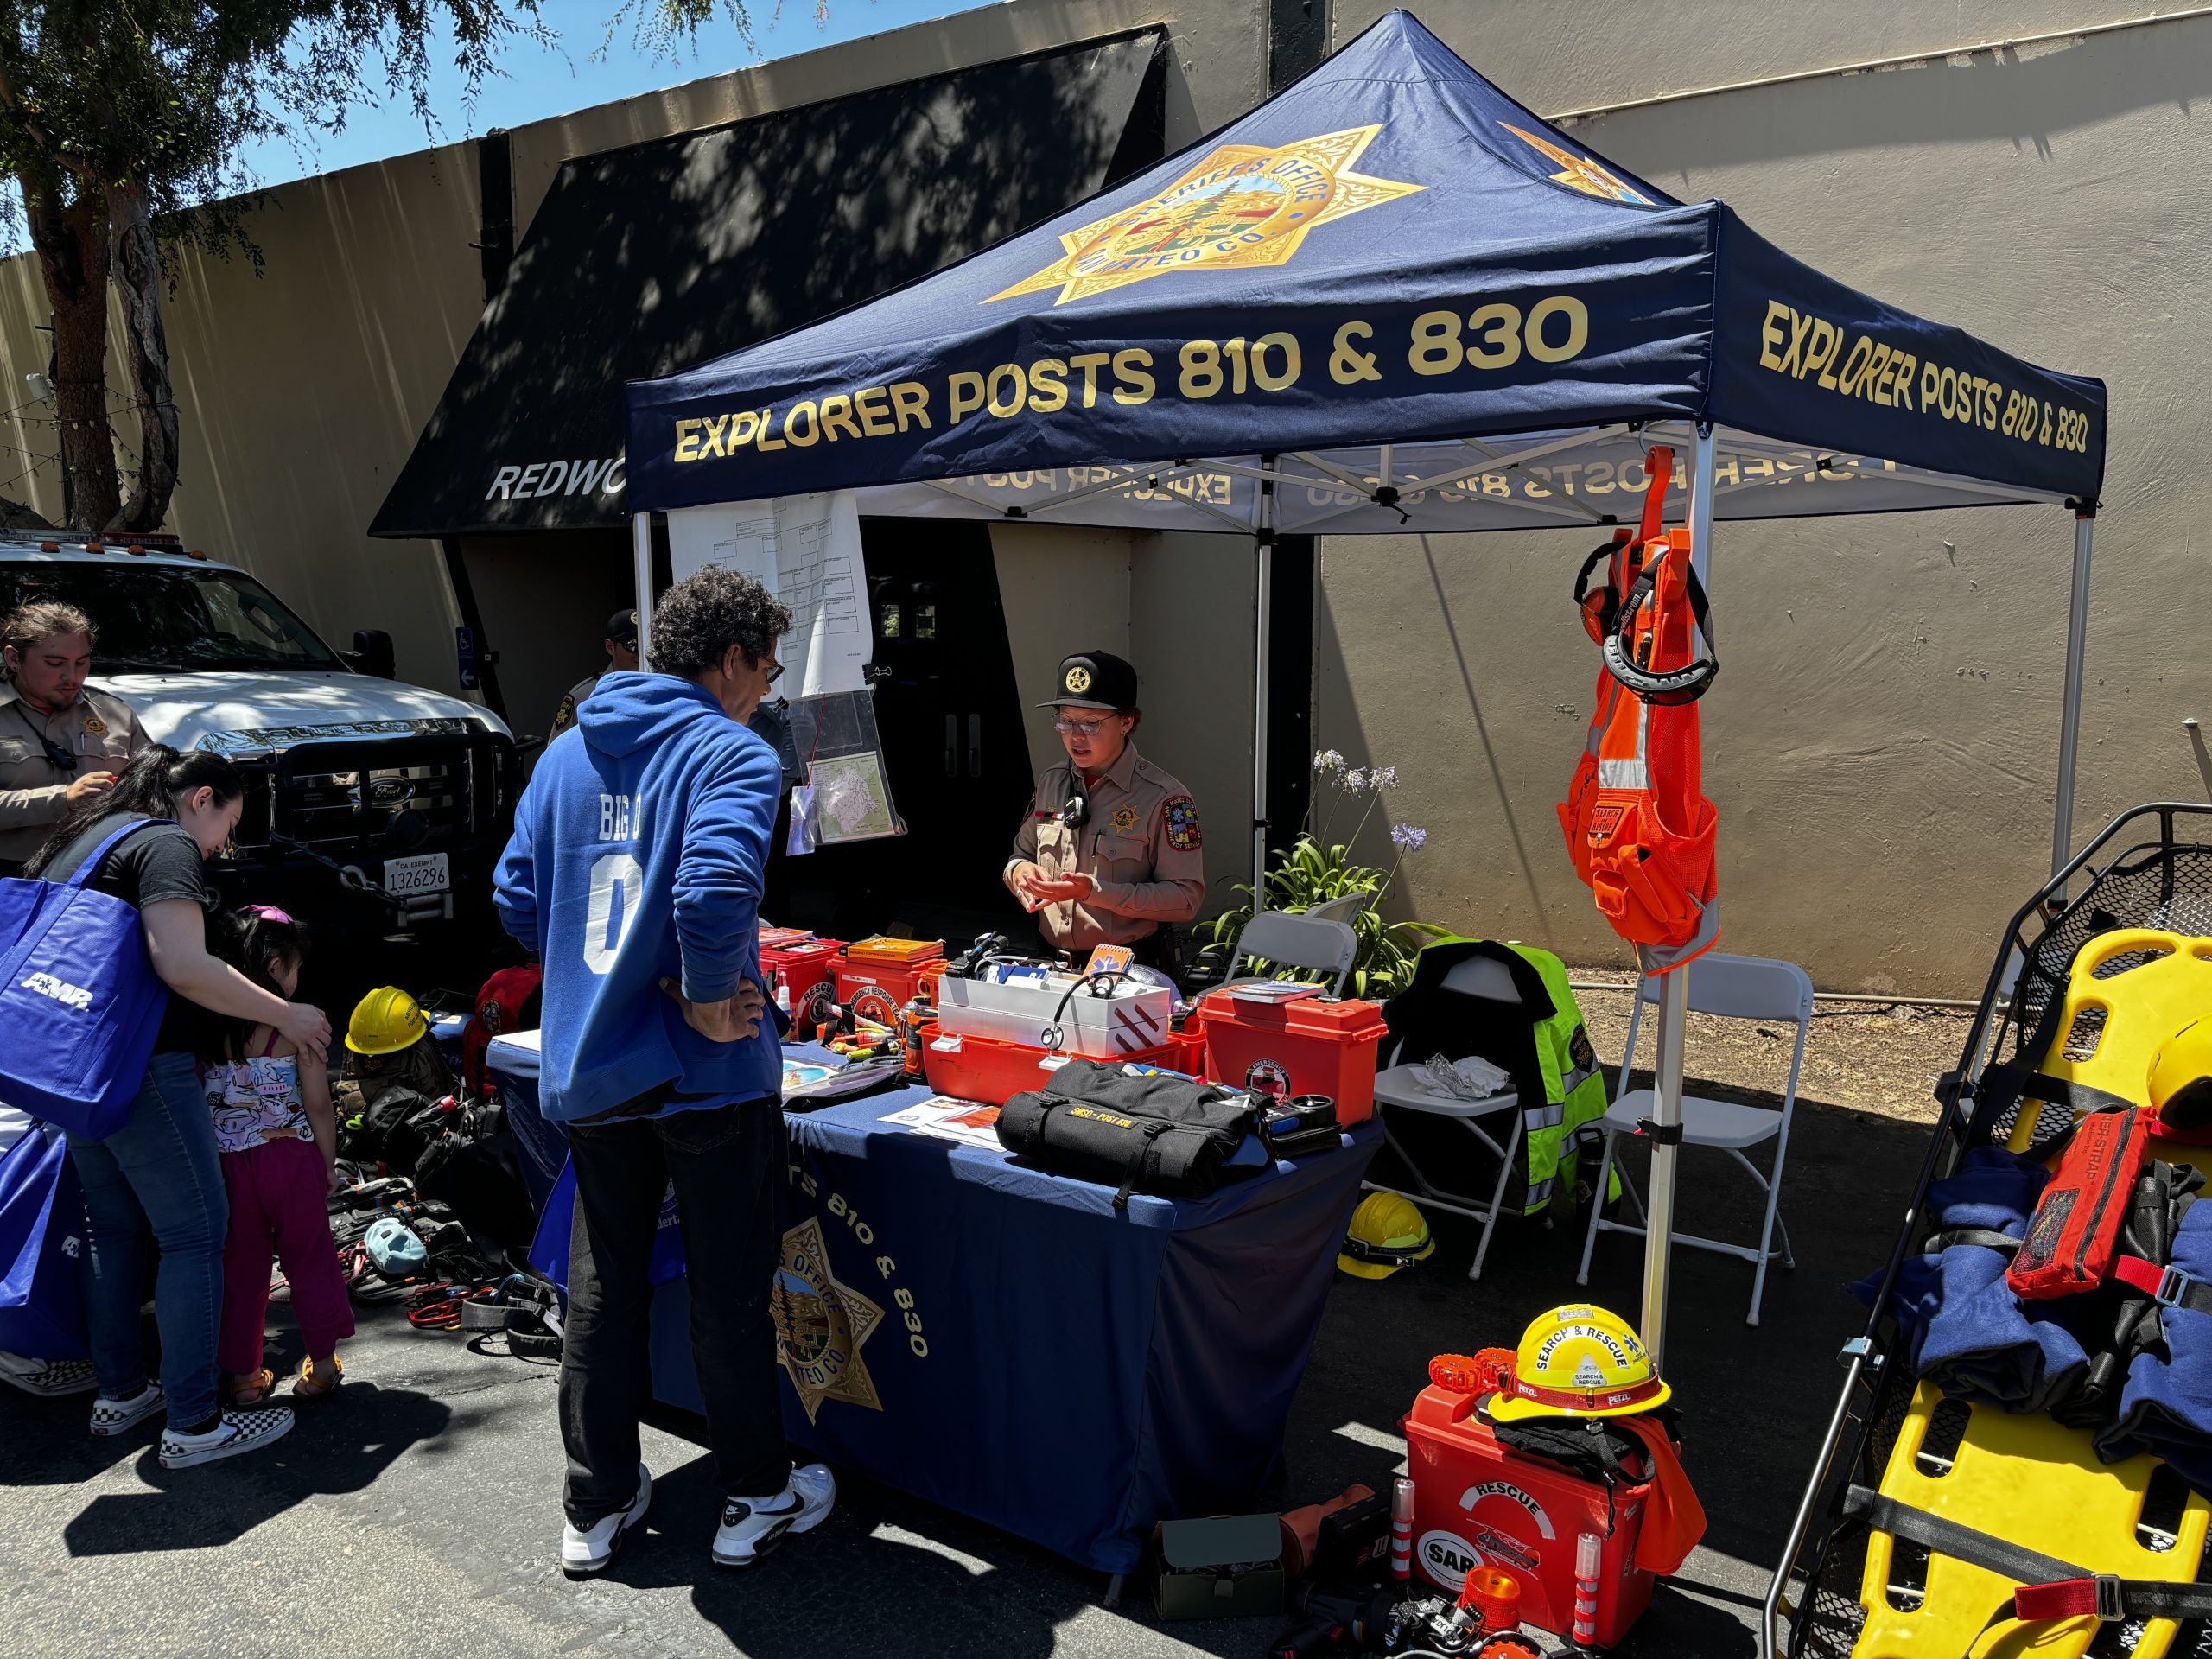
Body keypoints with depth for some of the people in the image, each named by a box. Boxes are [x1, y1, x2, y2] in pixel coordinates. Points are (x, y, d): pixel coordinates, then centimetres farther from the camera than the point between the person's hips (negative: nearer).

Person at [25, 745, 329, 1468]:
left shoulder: (84, 836, 19)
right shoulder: (168, 845, -10)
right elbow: (182, 966, -21)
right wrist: (286, 1015, -14)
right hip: (138, 1064, -10)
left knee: (113, 1224, 20)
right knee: (195, 1231, -3)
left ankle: (119, 1391, 31)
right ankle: (193, 1425, -1)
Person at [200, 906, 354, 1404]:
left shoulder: (206, 1025, -1)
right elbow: (318, 1106, -10)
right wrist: (329, 1165, 3)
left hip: (227, 1165, 3)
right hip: (290, 1158, -3)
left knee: (240, 1268, 14)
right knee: (310, 1261, 12)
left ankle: (243, 1375, 23)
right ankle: (322, 1367, 21)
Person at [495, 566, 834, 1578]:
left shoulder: (568, 753, 8)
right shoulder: (733, 755, -13)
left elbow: (518, 898, 7)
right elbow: (713, 891, -29)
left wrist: (601, 981, 9)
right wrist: (713, 1001, -15)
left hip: (587, 1069, 6)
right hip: (705, 1075, -6)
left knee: (602, 1288, 16)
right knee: (729, 1292, 9)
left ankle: (596, 1507, 27)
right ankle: (756, 1500, 23)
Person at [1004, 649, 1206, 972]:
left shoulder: (1163, 798, -6)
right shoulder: (1050, 784, 13)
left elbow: (1186, 897, -11)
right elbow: (1023, 853, 27)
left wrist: (1094, 891, -18)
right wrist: (1018, 870, 2)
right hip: (1053, 965, 5)